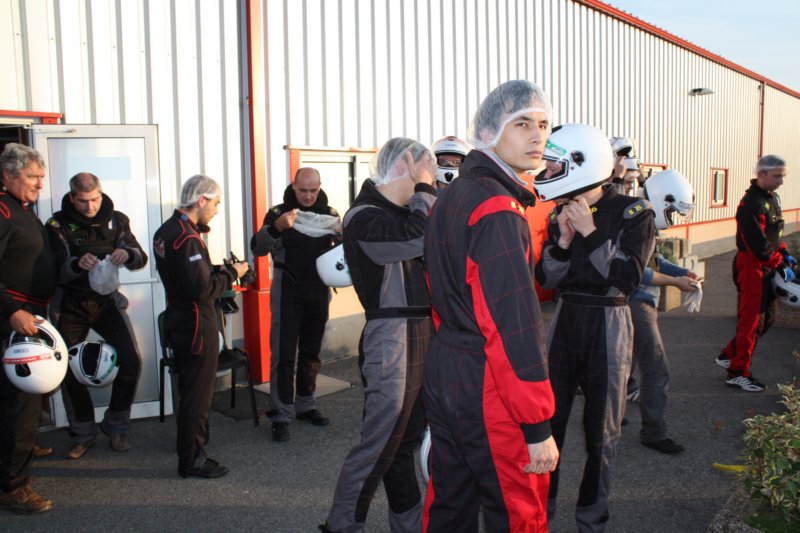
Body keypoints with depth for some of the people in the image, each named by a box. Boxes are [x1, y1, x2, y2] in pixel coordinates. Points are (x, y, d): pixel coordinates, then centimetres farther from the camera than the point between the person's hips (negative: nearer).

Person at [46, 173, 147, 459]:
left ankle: (116, 425, 11)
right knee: (70, 370, 1)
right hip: (69, 304, -1)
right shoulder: (58, 224, -8)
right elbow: (56, 270, -16)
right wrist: (76, 263, -38)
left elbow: (141, 259, -6)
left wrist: (127, 254, -29)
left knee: (131, 361, -10)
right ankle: (83, 433, 21)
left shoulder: (116, 220, -1)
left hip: (106, 300, 1)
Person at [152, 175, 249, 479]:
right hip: (196, 325, -10)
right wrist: (231, 273, -12)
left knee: (190, 391, 21)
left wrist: (219, 269, 6)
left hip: (179, 321, 10)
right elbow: (203, 289, -26)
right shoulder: (187, 238, -23)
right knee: (198, 394, 2)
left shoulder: (166, 231, 9)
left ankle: (190, 451, 36)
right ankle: (192, 460, 14)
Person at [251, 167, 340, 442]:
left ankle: (305, 406, 25)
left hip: (318, 290, 3)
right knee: (283, 355, -5)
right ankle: (281, 416, 0)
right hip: (287, 290, -3)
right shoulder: (279, 213, -3)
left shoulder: (329, 214, 6)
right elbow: (257, 247, -13)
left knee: (311, 353, 12)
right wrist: (276, 227, -33)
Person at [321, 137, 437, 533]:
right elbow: (417, 238, -26)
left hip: (424, 335, 9)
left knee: (408, 438, 17)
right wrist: (423, 190, -13)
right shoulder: (364, 216, -12)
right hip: (391, 339, -8)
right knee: (380, 441, -1)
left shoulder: (405, 212, 16)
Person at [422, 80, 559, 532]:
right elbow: (514, 325, -23)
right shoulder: (498, 209, -19)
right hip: (489, 393, -9)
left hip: (443, 376, 9)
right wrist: (538, 426, -20)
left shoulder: (451, 198, 11)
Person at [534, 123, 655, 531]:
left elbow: (628, 279, -18)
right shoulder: (561, 214, 2)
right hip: (565, 319, 4)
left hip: (608, 327, -3)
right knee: (548, 420, 6)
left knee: (601, 429, 9)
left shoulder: (633, 214, -10)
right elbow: (545, 279, 2)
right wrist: (563, 241, -15)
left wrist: (591, 234, -22)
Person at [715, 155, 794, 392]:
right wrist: (780, 266, -18)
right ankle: (738, 372, 6)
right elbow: (759, 245, -24)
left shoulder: (772, 198, 12)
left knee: (767, 317, 16)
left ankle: (729, 355, 26)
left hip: (766, 267, 10)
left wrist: (784, 253, 10)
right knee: (751, 319, -4)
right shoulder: (751, 205, -20)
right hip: (752, 266, -10)